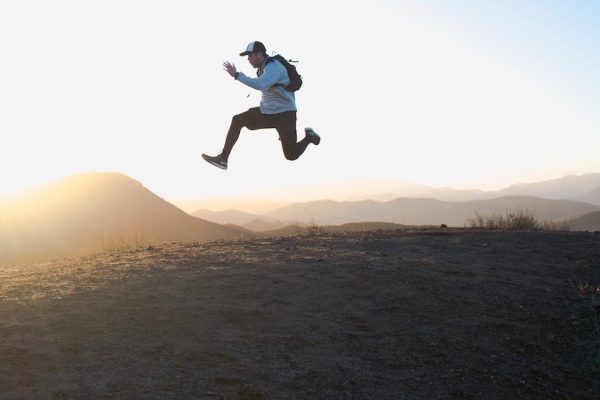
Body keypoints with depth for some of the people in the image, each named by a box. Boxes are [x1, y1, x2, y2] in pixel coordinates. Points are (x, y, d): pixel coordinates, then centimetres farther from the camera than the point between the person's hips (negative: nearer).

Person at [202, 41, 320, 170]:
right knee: (237, 120, -10)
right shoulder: (263, 67, 6)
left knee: (291, 155, -2)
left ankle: (309, 137, 28)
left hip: (284, 114, -8)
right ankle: (223, 159, -8)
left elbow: (260, 85, -40)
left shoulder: (274, 67, -22)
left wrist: (237, 75, -38)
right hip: (267, 111, 8)